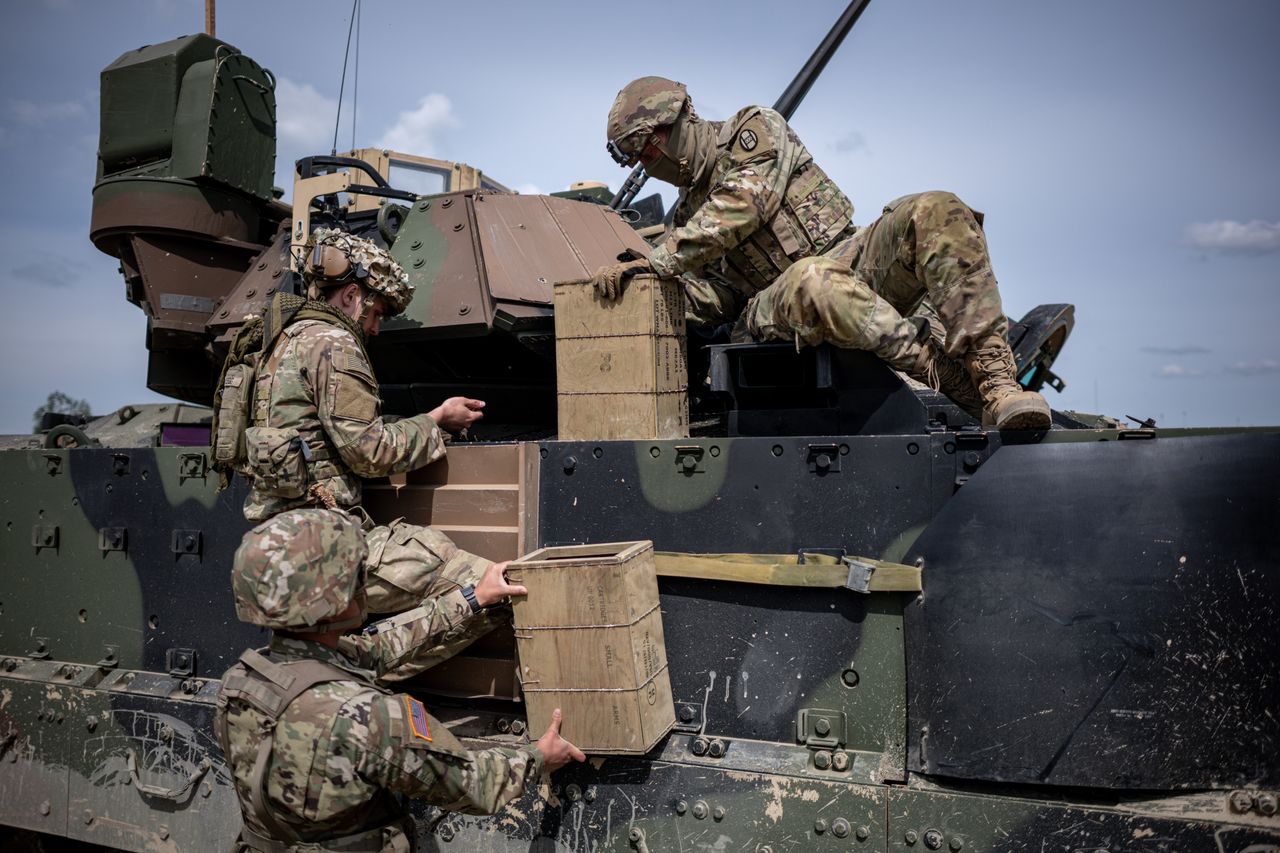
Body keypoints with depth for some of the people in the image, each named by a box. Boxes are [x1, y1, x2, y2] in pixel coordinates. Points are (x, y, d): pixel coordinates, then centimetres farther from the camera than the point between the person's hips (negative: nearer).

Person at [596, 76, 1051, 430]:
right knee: (813, 281, -38)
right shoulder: (686, 218, 22)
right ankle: (960, 380, -38)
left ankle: (996, 379, -37)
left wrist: (662, 260, -17)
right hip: (777, 302, 1)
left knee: (935, 213, -31)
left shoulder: (754, 128, 9)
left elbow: (744, 203, -11)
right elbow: (717, 298, 8)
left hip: (855, 260, -1)